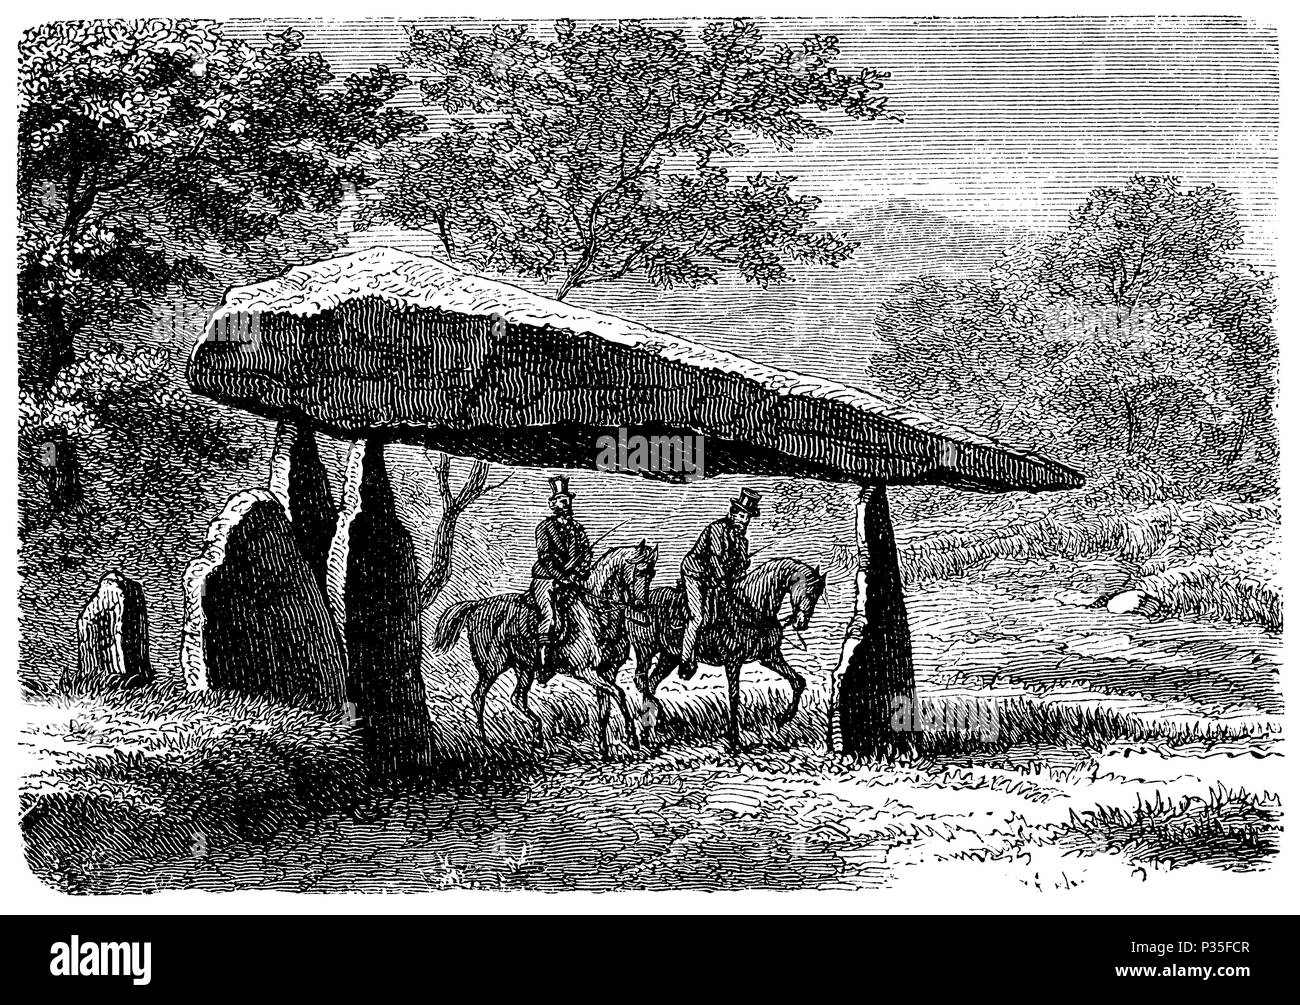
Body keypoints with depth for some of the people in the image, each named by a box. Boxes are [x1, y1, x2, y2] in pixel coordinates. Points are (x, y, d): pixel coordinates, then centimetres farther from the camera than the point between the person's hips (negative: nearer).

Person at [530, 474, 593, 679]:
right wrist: (561, 577, -16)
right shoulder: (545, 527, 2)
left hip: (572, 580, 5)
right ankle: (543, 663, -25)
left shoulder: (577, 528, 15)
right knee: (550, 615, -24)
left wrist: (578, 574, -6)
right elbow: (545, 556, -8)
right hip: (546, 578, -5)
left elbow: (586, 554, 10)